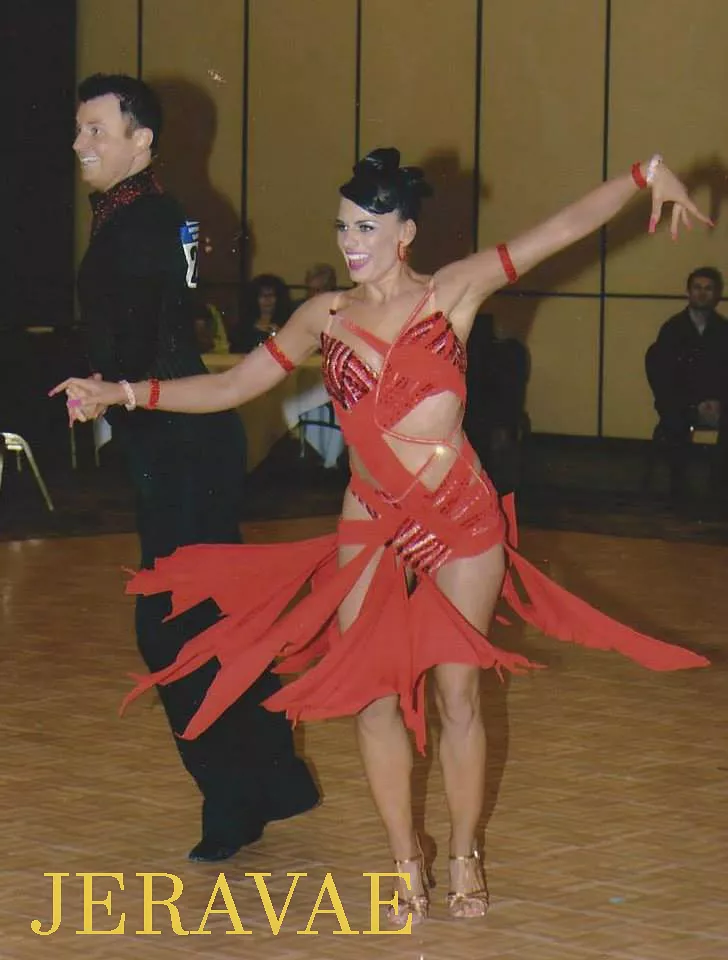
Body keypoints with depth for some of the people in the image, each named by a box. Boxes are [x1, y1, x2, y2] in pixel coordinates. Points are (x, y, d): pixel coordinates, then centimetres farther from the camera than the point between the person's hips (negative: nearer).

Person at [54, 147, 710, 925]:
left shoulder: (454, 292, -2)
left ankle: (464, 855, 20)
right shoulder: (325, 317, 3)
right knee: (375, 695, 2)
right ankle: (405, 861, 17)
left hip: (462, 518, -2)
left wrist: (645, 175, -14)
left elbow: (563, 227, -5)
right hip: (372, 525, 2)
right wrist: (123, 393, -6)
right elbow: (231, 386, 3)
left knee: (457, 691, 3)